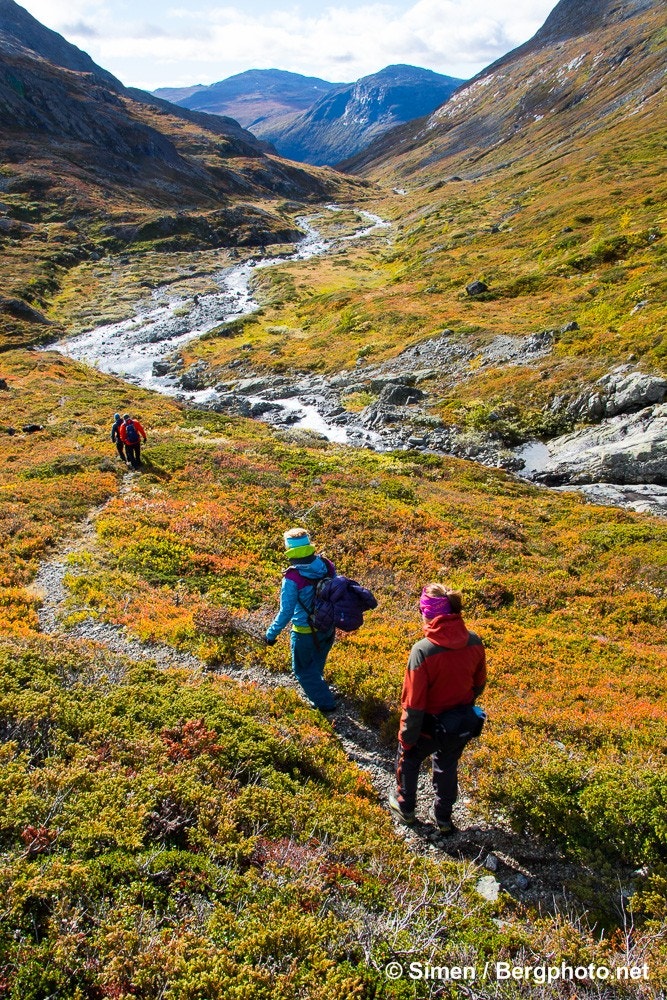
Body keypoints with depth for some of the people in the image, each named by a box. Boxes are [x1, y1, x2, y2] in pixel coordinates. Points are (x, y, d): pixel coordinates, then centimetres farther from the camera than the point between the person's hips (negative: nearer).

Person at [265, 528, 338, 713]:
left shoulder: (292, 578, -29)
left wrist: (271, 633, -7)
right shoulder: (327, 565, -14)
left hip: (305, 632, -6)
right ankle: (317, 690, 57)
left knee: (303, 669, 20)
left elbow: (286, 612, -22)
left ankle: (325, 702, 28)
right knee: (317, 663, 33)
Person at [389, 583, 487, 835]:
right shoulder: (474, 642, -15)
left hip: (430, 727, -4)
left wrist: (407, 736, -9)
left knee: (408, 760, 26)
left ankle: (405, 808, 47)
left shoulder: (423, 650, -32)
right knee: (447, 767, 29)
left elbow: (413, 702, -24)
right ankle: (443, 817, 47)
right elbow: (479, 684, 1)